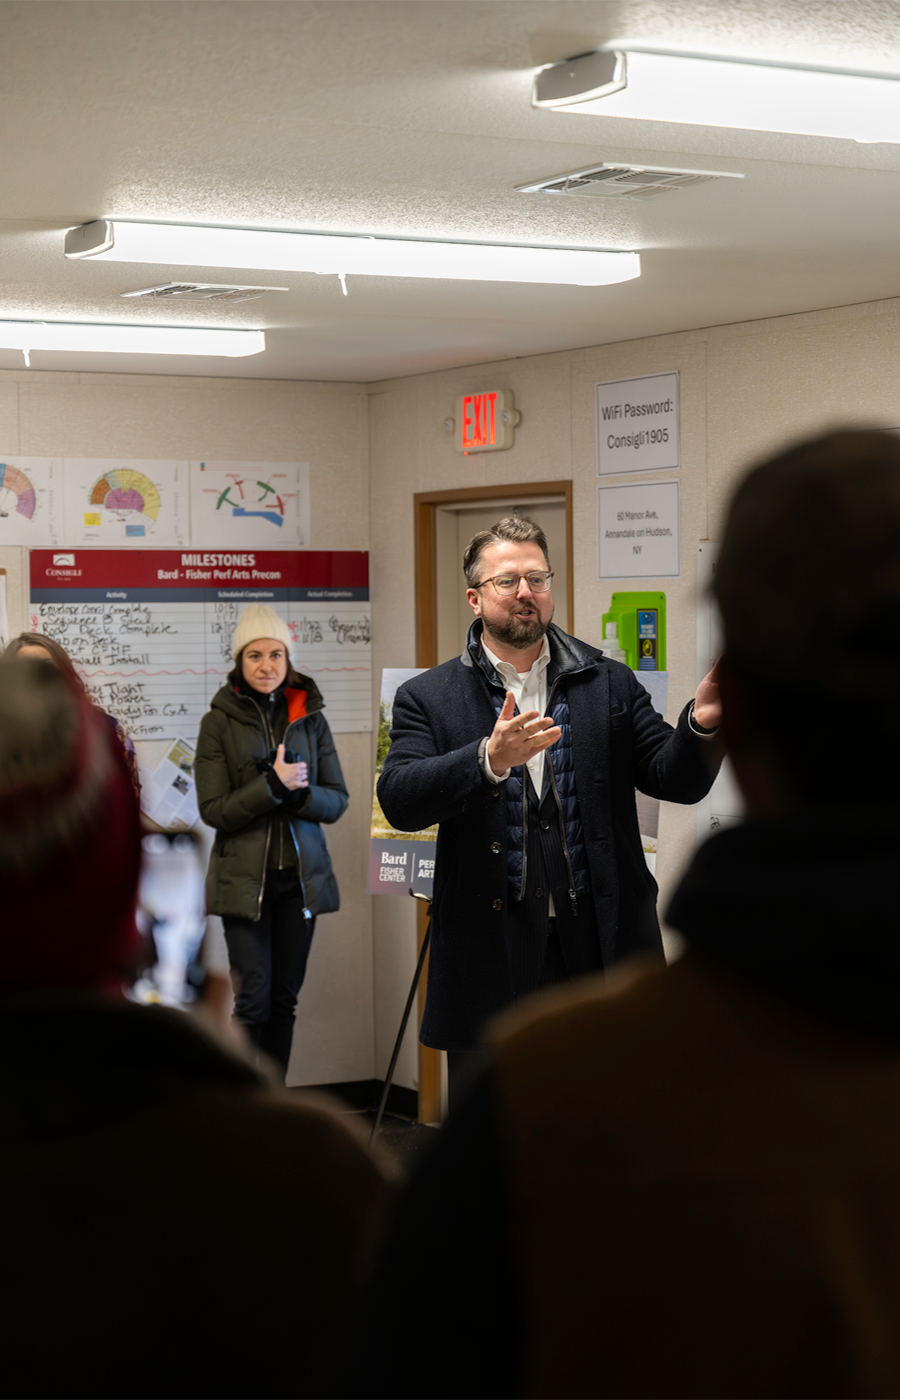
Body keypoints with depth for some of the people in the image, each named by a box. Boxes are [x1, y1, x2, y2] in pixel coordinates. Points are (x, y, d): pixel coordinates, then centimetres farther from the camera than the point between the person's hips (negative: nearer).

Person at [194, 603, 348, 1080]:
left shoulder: (310, 718, 8)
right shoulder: (219, 722, -1)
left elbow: (337, 800, 6)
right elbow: (213, 809, -6)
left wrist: (297, 791, -14)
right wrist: (272, 785, -18)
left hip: (302, 875, 3)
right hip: (244, 876, -3)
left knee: (285, 999, 7)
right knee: (254, 1000, -8)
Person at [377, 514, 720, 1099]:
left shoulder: (610, 683, 8)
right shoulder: (429, 697, 3)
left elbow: (678, 781, 1)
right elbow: (399, 801, -11)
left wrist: (700, 725, -21)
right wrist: (489, 759, -27)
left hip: (602, 945, 1)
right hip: (492, 957, -1)